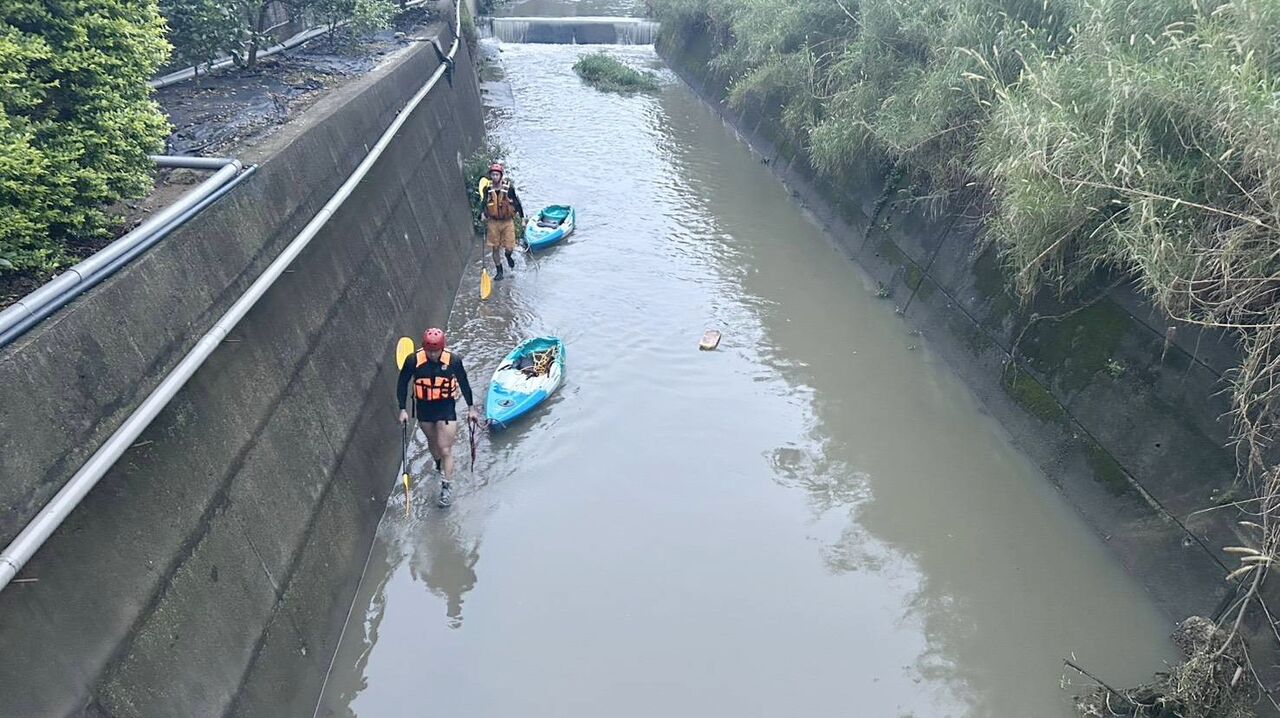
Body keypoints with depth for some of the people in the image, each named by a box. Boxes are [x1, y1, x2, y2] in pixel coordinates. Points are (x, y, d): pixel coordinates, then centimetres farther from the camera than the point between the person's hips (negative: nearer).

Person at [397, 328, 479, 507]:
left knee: (445, 449, -4)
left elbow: (464, 383, -2)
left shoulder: (453, 360, -18)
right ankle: (439, 465, 53)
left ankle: (447, 486, 7)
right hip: (424, 407, 3)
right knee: (432, 442, 23)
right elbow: (402, 384, -2)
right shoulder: (414, 361, -17)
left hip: (447, 407, -2)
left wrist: (471, 407, 6)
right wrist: (403, 409, -4)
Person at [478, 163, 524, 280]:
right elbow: (483, 202, 13)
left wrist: (522, 216, 3)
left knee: (509, 247, -3)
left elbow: (517, 201, 0)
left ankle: (508, 256, 36)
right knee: (495, 248, 6)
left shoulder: (509, 187, -11)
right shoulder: (487, 189, -3)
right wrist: (483, 213, -2)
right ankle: (499, 271, 23)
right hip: (493, 222, 2)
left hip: (508, 221, -2)